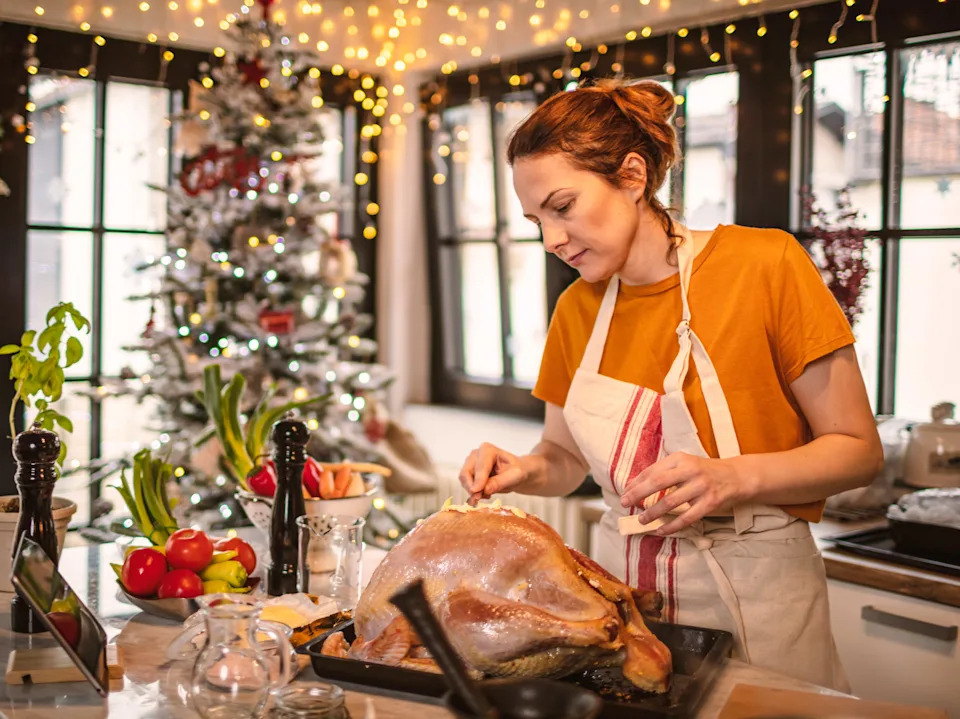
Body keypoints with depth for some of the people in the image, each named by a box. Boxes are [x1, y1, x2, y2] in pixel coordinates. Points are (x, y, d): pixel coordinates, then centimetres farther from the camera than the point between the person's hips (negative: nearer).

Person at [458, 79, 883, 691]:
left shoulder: (766, 264, -13)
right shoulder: (577, 309, 3)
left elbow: (859, 450, -11)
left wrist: (731, 478, -27)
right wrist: (527, 470, -11)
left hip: (753, 590, -4)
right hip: (624, 576, 5)